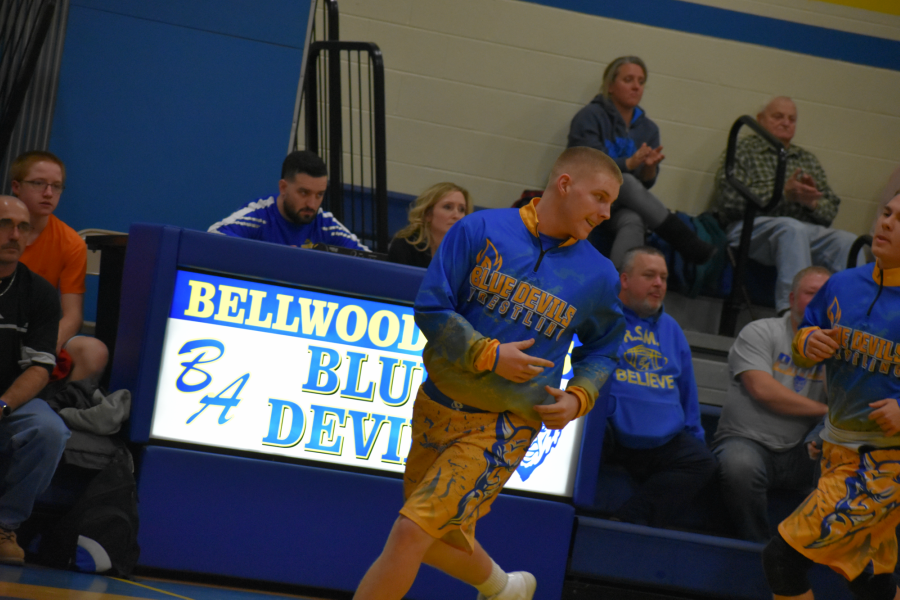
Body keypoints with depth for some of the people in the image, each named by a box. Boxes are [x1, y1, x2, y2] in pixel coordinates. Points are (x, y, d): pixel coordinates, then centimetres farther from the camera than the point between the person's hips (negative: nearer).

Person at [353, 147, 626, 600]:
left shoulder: (597, 277, 0)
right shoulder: (481, 230, -5)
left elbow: (602, 350, 16)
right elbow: (431, 308, -6)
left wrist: (578, 398, -2)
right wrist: (488, 354, -17)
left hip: (503, 425, -2)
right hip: (439, 406, 2)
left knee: (411, 534, -16)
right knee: (439, 541, 19)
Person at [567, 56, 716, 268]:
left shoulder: (648, 129, 11)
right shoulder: (589, 117, -3)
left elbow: (645, 184, 5)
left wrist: (650, 168, -19)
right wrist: (629, 163, -31)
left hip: (622, 207, 3)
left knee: (633, 222, -35)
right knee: (626, 182, -35)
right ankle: (693, 248, -37)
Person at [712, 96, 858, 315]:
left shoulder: (808, 160, 29)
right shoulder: (742, 150, 13)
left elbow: (831, 210, 19)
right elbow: (729, 198, -5)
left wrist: (812, 202, -5)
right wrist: (784, 193, -11)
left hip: (805, 231, 5)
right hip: (751, 227, -5)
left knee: (847, 241, -26)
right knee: (792, 228, -39)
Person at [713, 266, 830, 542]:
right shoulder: (760, 332, 2)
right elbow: (762, 389, -12)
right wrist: (822, 410, -6)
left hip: (799, 454, 4)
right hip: (747, 440, -4)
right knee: (740, 466, -39)